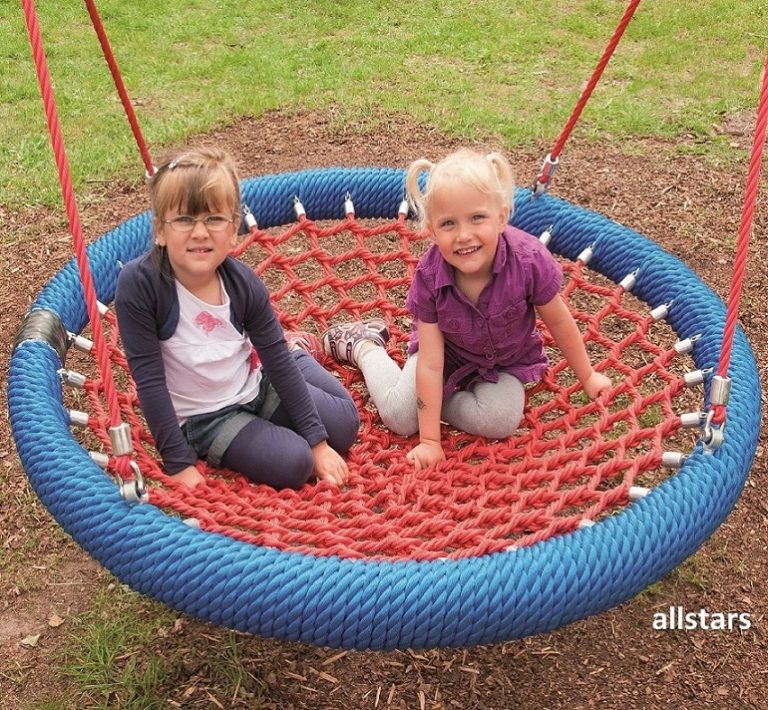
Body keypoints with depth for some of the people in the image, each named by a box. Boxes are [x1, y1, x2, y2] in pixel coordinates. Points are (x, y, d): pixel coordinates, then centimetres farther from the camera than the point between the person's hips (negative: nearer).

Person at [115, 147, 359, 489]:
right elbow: (148, 379, -22)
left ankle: (295, 348, 30)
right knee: (292, 464, -21)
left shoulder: (243, 283, -16)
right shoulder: (139, 283, -26)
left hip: (257, 386, 3)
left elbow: (278, 363, -8)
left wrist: (317, 442, -6)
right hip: (202, 418, -3)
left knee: (344, 425, 6)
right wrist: (180, 463, -21)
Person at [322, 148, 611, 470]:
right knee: (398, 417, -10)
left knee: (500, 421, -24)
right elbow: (430, 363, -27)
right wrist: (430, 441, -24)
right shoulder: (429, 275, -31)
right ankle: (364, 346, 17)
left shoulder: (530, 260, -34)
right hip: (447, 352, 0)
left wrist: (587, 377, 1)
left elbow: (559, 323, -14)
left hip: (506, 360, 1)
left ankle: (431, 397, 1)